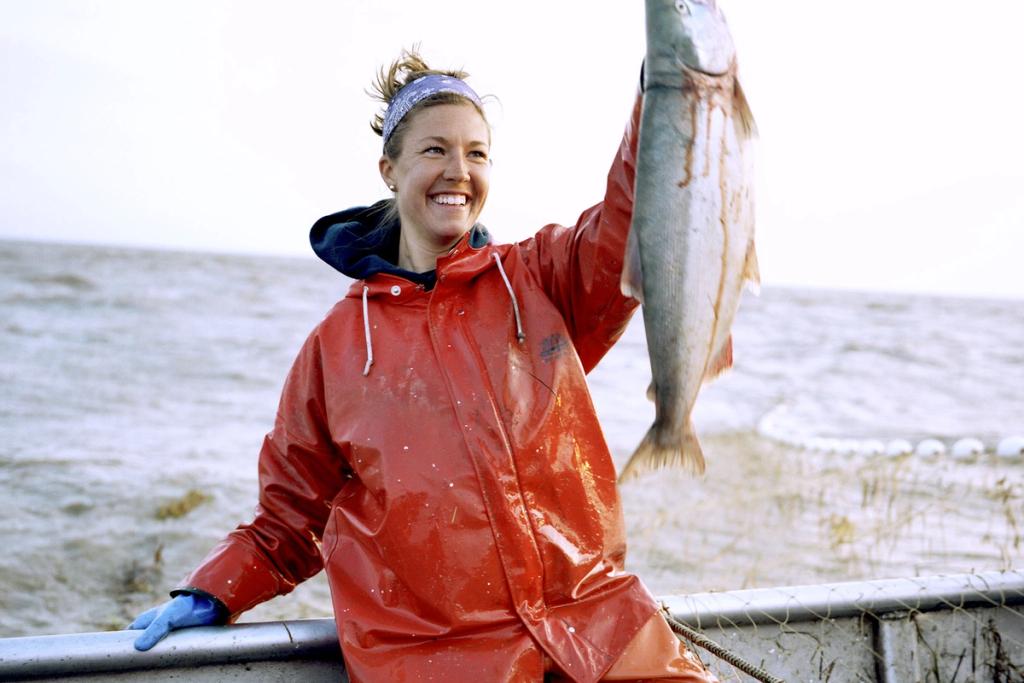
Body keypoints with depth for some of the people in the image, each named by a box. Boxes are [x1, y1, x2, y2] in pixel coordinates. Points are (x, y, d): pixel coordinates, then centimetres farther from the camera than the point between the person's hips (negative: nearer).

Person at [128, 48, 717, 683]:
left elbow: (630, 224, -9)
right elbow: (293, 507, 16)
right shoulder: (339, 342, 8)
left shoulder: (542, 280, 8)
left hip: (594, 615, 1)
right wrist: (214, 593, 4)